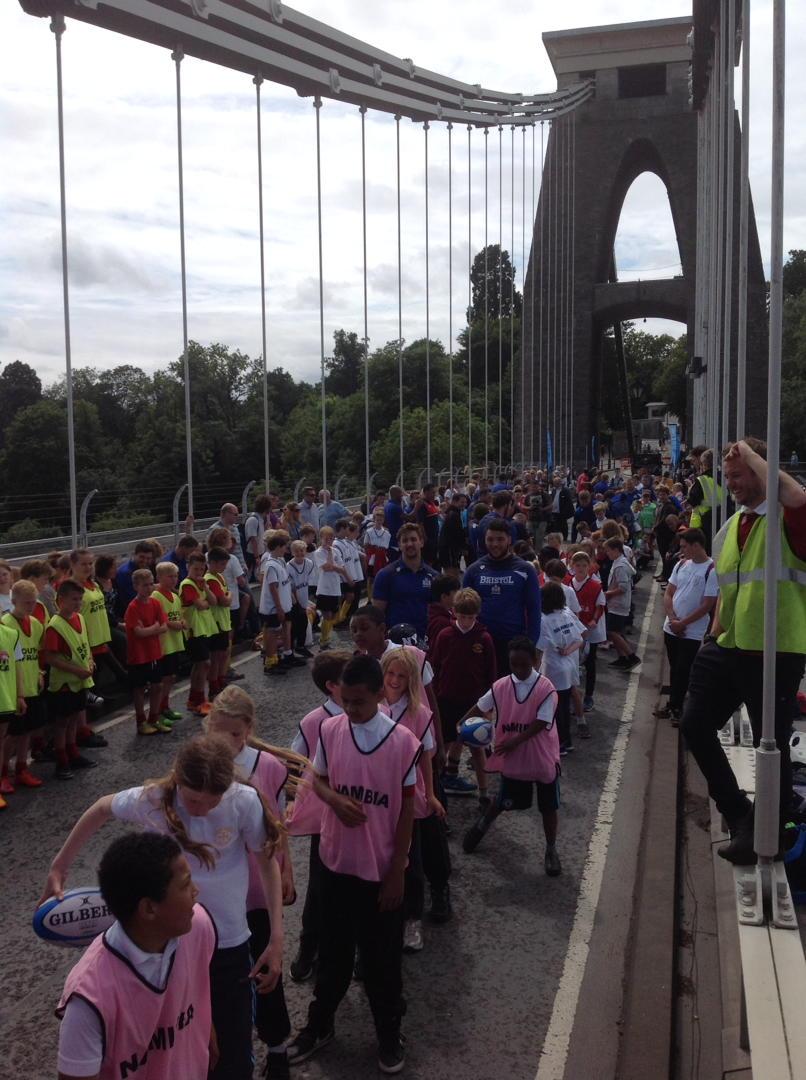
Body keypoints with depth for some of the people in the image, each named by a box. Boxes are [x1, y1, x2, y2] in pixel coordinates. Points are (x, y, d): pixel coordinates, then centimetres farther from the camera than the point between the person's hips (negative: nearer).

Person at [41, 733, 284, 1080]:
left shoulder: (245, 802, -21)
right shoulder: (151, 800, -19)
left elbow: (267, 863, -6)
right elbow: (101, 810, 2)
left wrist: (277, 940, -6)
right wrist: (59, 867, 8)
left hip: (228, 946, 0)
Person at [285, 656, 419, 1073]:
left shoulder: (403, 741, -16)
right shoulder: (329, 730, -8)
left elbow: (407, 809, -9)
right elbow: (318, 780, 6)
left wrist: (397, 872, -7)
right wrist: (335, 799, -18)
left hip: (381, 868, -2)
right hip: (335, 861, 3)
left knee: (381, 957, 14)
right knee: (332, 950, 20)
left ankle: (388, 1034, 35)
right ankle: (319, 1024, 40)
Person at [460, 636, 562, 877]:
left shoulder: (545, 688, -15)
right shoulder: (500, 686, -5)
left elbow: (540, 724, -19)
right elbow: (479, 707, 5)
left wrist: (515, 740, -25)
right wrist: (462, 724, -12)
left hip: (543, 759, -2)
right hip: (513, 759, 2)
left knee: (548, 807, 10)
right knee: (506, 802, 16)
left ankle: (551, 850, 30)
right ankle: (482, 825, 44)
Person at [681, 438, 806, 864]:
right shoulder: (728, 529, 13)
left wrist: (750, 454, -22)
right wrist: (713, 637, 16)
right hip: (729, 648, 8)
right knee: (695, 725, 8)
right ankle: (738, 814, 25)